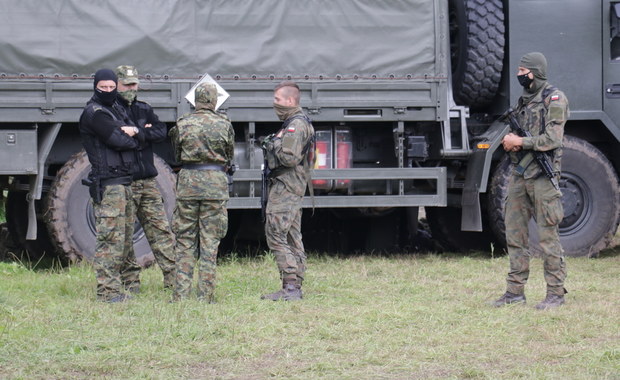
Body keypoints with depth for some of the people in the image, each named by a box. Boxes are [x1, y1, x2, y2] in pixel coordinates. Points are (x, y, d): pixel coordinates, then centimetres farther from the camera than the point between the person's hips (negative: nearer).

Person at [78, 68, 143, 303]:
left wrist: (132, 131, -11)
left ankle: (129, 281, 25)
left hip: (124, 181, 10)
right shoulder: (94, 113, -10)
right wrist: (132, 137, 3)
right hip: (107, 184, -10)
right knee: (111, 237, -12)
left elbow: (137, 139, 11)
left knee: (126, 234, 16)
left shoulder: (116, 109, 18)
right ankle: (108, 290, -12)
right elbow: (117, 141, -18)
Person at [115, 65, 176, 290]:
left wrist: (137, 133, -12)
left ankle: (173, 279, 4)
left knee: (161, 229, 3)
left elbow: (161, 132, 2)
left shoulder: (144, 109, 16)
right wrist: (144, 133, -11)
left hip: (148, 182, 6)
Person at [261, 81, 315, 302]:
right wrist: (274, 146, 10)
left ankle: (290, 287, -15)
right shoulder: (295, 123, 18)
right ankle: (295, 287, 13)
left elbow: (290, 158, -24)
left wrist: (274, 145, -11)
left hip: (285, 189, -11)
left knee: (276, 235, -12)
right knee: (292, 238, 10)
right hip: (293, 189, 11)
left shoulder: (296, 126, -15)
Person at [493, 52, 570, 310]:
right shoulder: (524, 100, 18)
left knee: (548, 235, -5)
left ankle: (556, 293, -1)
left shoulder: (554, 99, -6)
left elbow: (552, 139, -15)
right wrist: (508, 140, 0)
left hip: (542, 175, -8)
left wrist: (520, 142, -13)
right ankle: (515, 291, 12)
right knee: (514, 233, 7)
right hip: (519, 174, 8)